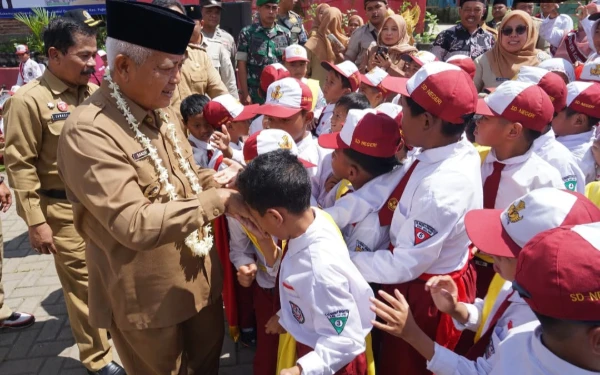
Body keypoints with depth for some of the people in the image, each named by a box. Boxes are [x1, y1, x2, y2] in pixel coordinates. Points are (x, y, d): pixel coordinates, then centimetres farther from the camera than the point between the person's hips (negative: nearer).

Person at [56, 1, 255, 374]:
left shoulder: (164, 113, 2)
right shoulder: (88, 132, -24)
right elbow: (134, 225, -30)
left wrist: (223, 183, -6)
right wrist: (217, 201, -28)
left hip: (200, 274, 7)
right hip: (146, 296, -6)